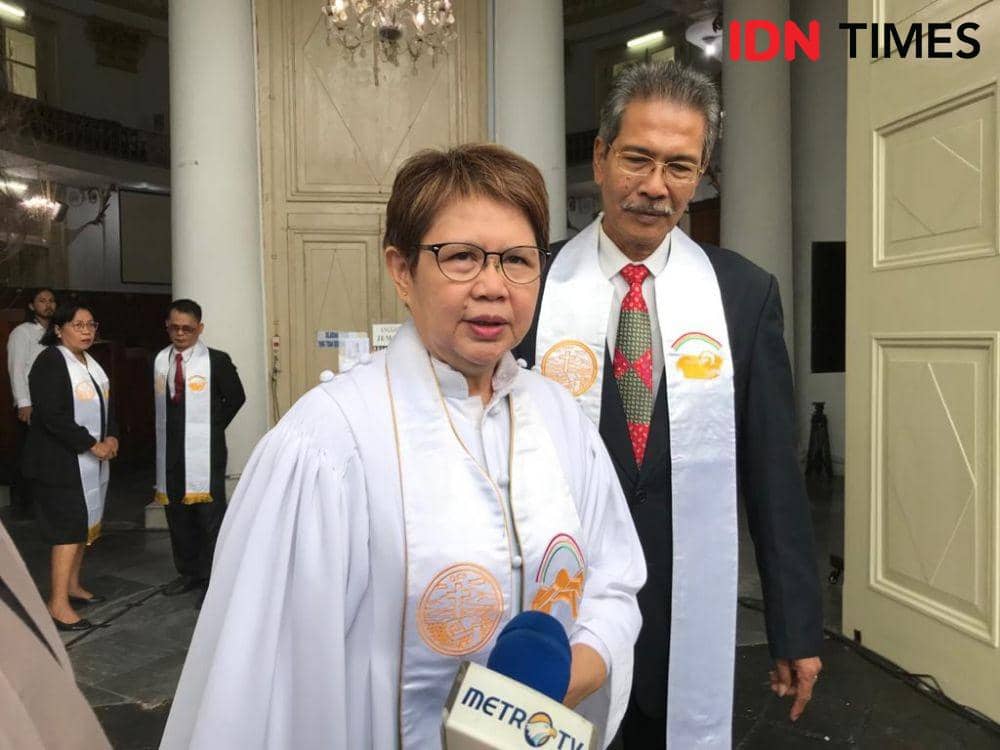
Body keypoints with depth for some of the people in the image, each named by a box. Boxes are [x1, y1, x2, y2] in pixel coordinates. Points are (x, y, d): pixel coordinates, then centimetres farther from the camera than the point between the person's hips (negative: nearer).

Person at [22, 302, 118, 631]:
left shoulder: (92, 363, 12)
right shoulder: (50, 362, -13)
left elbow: (106, 404, 17)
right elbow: (52, 416, -21)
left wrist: (111, 436, -1)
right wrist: (92, 444, -19)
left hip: (91, 461, 8)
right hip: (62, 462, -8)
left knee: (84, 524, 14)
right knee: (68, 527, -8)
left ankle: (73, 585, 27)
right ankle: (58, 603, -1)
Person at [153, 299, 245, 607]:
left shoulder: (217, 360, -8)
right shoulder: (160, 360, 6)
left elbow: (236, 397, 0)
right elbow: (159, 402, 17)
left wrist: (212, 428, 0)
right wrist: (167, 430, 8)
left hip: (204, 453, -5)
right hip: (170, 452, 5)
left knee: (210, 516, 0)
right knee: (177, 515, 14)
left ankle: (213, 581, 10)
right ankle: (189, 572, 28)